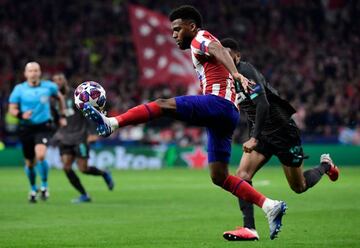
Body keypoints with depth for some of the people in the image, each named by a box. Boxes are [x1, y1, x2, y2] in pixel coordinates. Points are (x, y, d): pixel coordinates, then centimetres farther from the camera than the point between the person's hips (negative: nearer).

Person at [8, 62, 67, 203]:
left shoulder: (49, 86, 1)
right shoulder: (19, 89, -2)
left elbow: (60, 97, 20)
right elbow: (12, 109, -1)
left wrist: (62, 116, 16)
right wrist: (21, 115, -21)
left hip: (43, 127, -1)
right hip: (26, 128, 1)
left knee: (40, 156, -25)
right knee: (29, 163, 8)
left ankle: (44, 185, -3)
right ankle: (33, 189, 34)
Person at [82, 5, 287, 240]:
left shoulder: (201, 38, 4)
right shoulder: (203, 47, 33)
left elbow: (220, 51, -17)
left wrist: (235, 74, -36)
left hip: (219, 102, -9)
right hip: (228, 113, 9)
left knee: (163, 105, -20)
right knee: (219, 176, 6)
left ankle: (111, 123, -36)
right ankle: (270, 206, 2)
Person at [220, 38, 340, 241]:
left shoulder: (247, 72, -22)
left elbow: (263, 104, -31)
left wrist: (254, 138, -36)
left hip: (283, 131, -7)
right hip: (262, 134, 7)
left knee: (299, 187, 7)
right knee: (242, 175, -14)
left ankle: (325, 165, 38)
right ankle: (249, 229, -14)